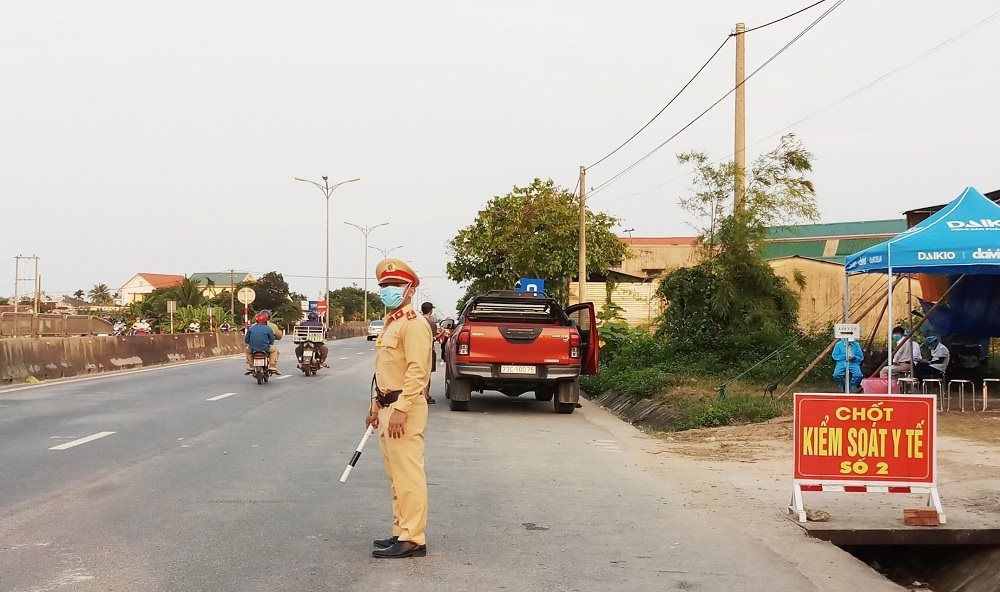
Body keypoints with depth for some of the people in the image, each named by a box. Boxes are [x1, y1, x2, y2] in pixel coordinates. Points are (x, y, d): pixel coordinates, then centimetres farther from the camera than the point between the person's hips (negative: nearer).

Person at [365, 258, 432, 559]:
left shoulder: (414, 324, -13)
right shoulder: (390, 324, 19)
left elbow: (416, 371, -21)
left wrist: (400, 410, -26)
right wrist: (376, 406, 23)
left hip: (404, 409, -10)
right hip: (387, 407, 10)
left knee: (408, 475, -9)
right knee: (396, 476, 14)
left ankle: (413, 539, -6)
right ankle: (401, 532, 21)